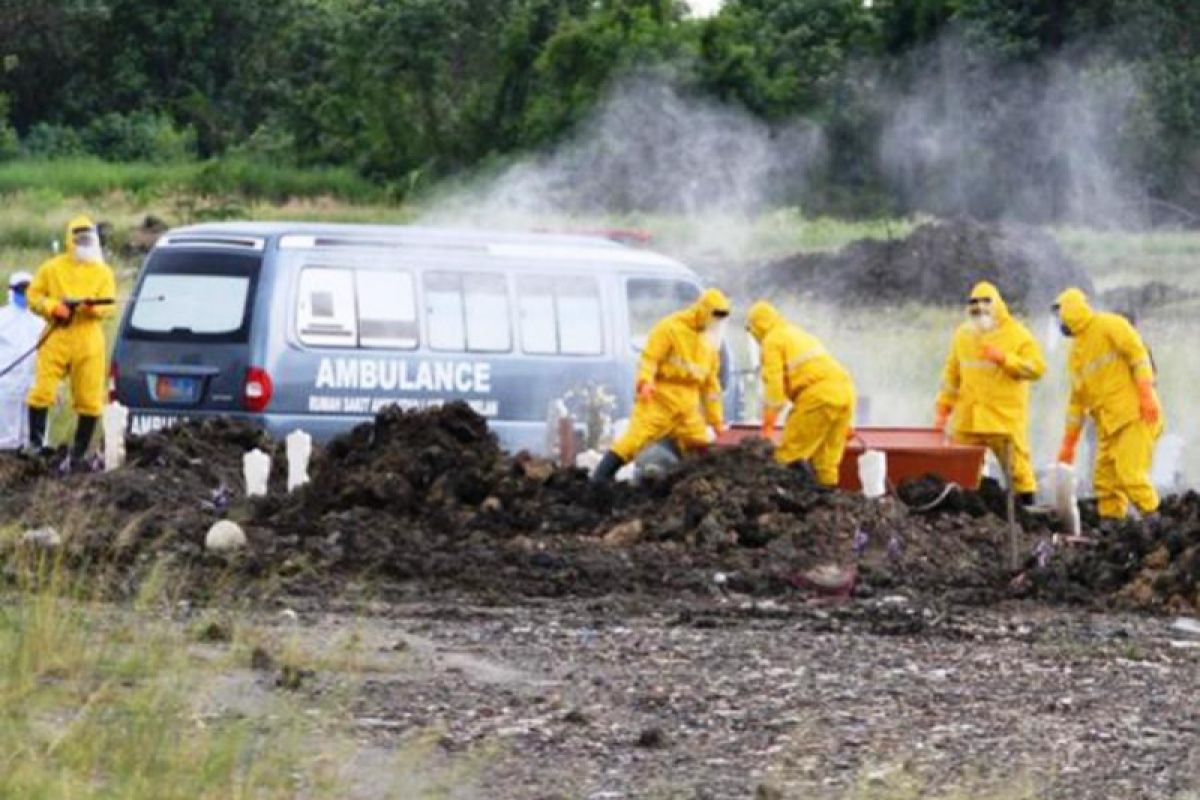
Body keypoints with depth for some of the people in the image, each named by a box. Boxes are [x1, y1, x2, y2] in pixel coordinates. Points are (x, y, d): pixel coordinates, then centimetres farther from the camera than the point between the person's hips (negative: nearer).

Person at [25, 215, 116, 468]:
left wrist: (92, 306, -24)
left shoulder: (103, 273, 9)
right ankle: (35, 444, -3)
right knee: (43, 391, -12)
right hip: (56, 340, -1)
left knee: (90, 401, 1)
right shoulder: (52, 269, 8)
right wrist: (53, 307, -12)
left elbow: (108, 306, -1)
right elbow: (34, 296, 7)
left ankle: (78, 454, 11)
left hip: (88, 343, 1)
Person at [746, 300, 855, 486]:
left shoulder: (773, 340, 4)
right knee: (826, 457, 12)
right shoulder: (798, 334, 30)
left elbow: (773, 382, -5)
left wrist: (768, 422, -4)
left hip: (819, 396, -8)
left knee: (790, 453, -4)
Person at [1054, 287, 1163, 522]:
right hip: (1108, 423, 8)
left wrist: (1147, 394, -21)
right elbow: (1077, 400, 26)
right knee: (1105, 480, 3)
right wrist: (1068, 443, 25)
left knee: (1130, 475, -17)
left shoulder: (1109, 326, -2)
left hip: (1135, 415, -8)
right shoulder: (1076, 354, 22)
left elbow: (1138, 353, -11)